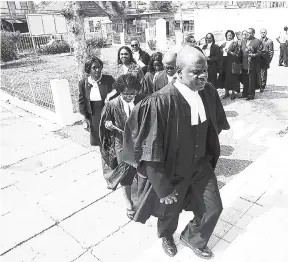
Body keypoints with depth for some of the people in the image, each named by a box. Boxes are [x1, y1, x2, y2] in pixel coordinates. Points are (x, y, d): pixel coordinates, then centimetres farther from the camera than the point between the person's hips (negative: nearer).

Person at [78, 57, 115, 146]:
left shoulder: (109, 79, -8)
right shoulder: (83, 83, -2)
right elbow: (82, 102, 6)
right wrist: (85, 118, 3)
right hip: (94, 117, 2)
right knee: (98, 140, 13)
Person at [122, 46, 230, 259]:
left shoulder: (209, 92, -12)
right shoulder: (161, 102, -32)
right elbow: (150, 153, -27)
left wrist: (210, 154, 15)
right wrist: (163, 188, -19)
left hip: (201, 164, 5)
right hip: (172, 170, -4)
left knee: (213, 208, 14)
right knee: (170, 209, 20)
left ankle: (193, 238, 47)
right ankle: (166, 236, 59)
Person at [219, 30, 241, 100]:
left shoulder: (235, 43, 1)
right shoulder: (223, 44, 16)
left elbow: (238, 54, -6)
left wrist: (230, 52, -17)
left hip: (232, 62, -5)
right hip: (224, 62, 5)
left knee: (232, 78, -6)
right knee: (224, 77, 3)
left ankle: (233, 93, 3)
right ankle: (226, 92, 13)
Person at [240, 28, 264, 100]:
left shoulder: (258, 42, -4)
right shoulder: (243, 42, 16)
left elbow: (260, 53, -8)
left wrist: (254, 55, -24)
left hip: (253, 65, -6)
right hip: (244, 64, 6)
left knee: (252, 81, 0)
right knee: (245, 80, 12)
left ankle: (251, 95, 9)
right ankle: (245, 93, 25)